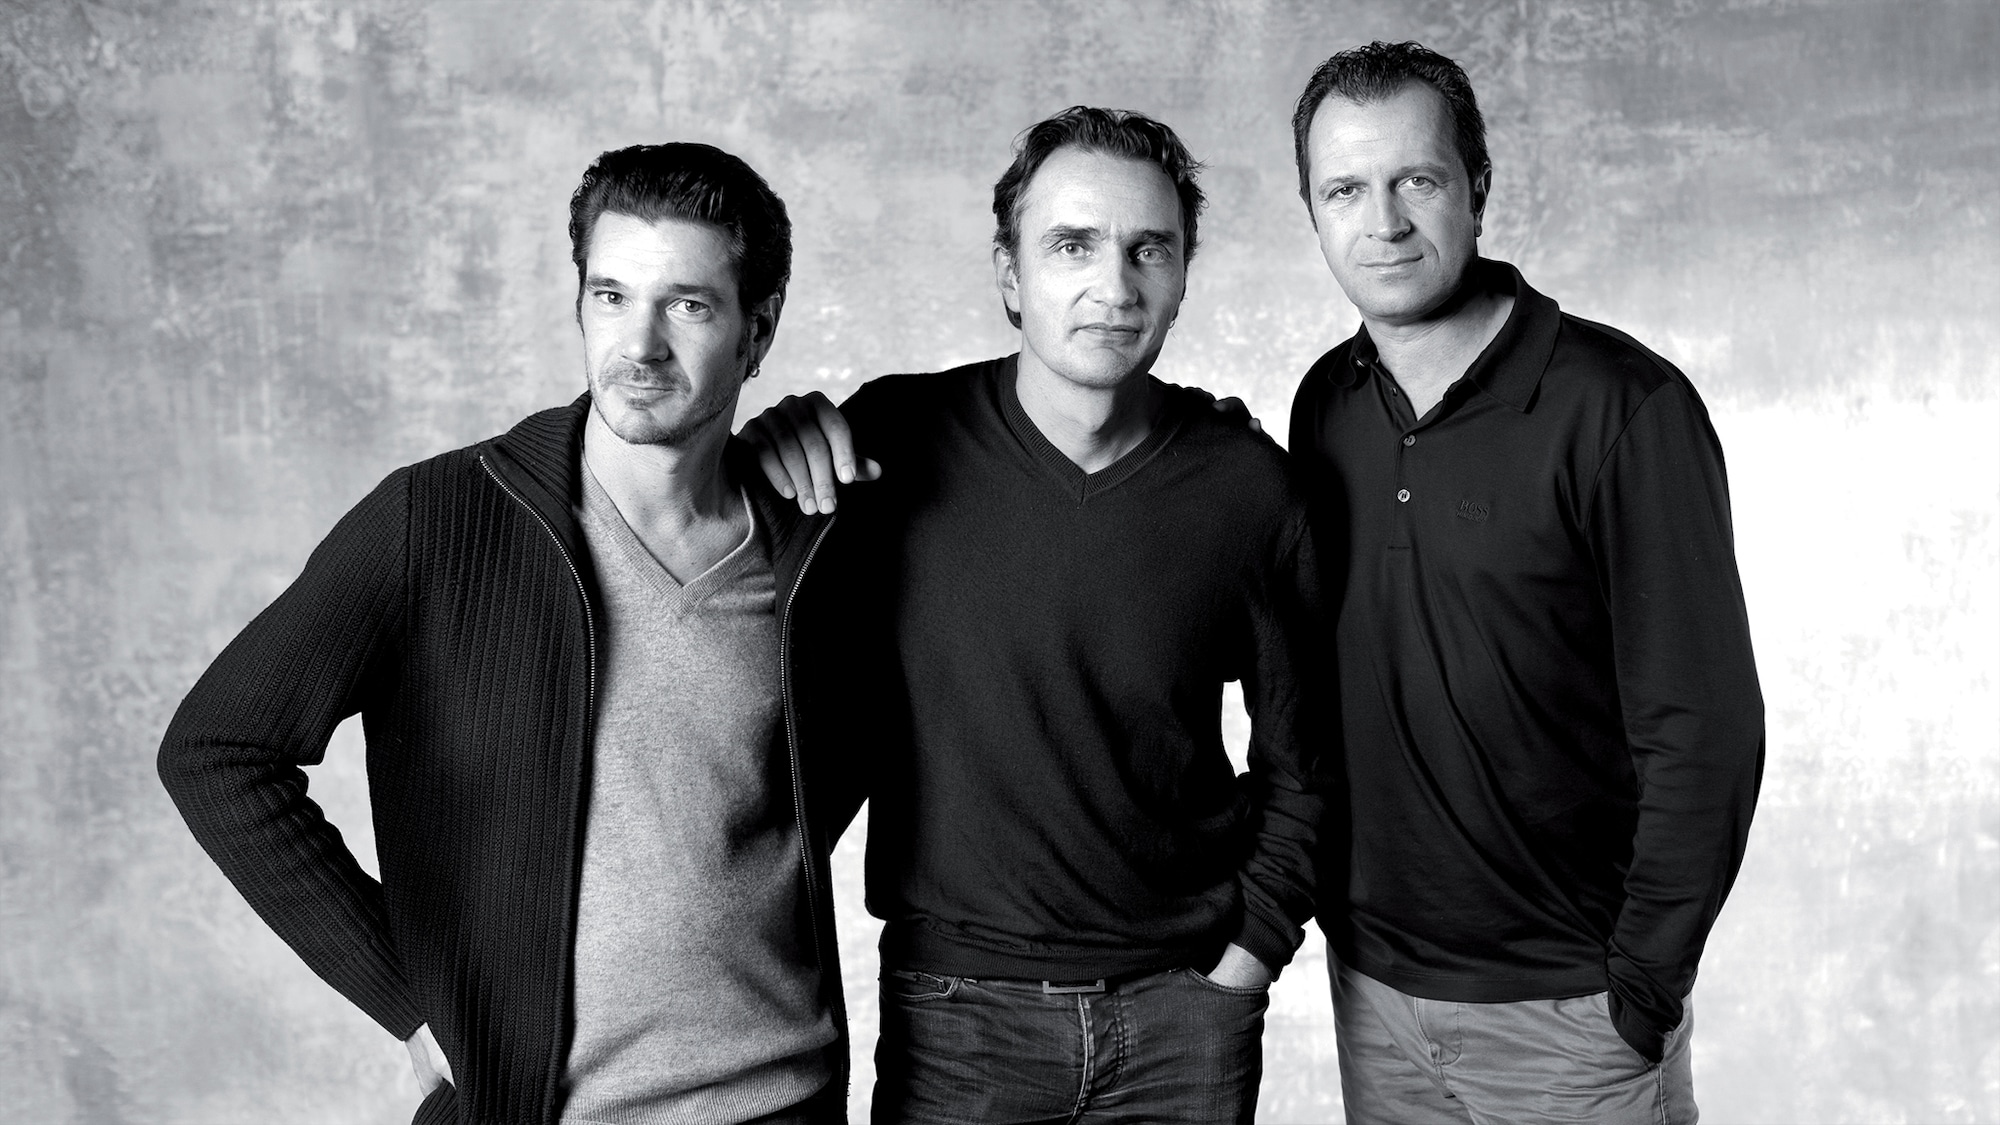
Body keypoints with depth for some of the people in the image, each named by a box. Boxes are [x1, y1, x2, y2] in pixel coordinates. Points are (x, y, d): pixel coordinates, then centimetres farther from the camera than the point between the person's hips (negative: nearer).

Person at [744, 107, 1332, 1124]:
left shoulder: (1250, 486, -6)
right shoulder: (899, 439, -9)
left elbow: (1299, 761, 5)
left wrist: (1245, 958, -1)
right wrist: (765, 455, -15)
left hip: (1183, 1008, 1)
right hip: (955, 1011, -1)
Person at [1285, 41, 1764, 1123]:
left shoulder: (1625, 406, -14)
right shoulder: (1324, 405, 2)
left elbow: (1703, 731, -14)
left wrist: (1642, 989, -13)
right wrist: (1334, 908, 8)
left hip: (1564, 1005, -4)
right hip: (1370, 983, 5)